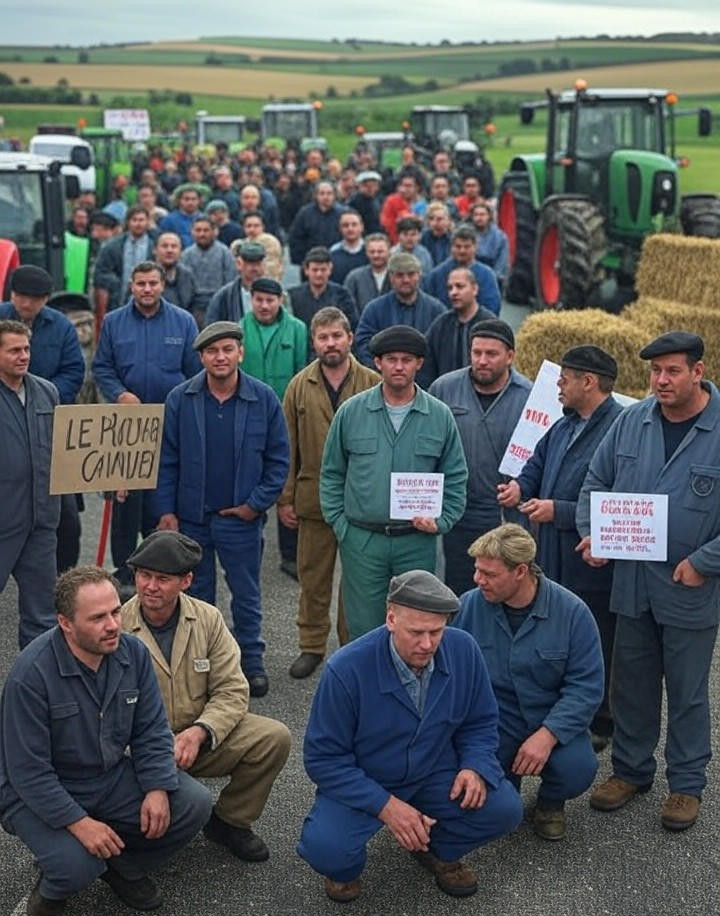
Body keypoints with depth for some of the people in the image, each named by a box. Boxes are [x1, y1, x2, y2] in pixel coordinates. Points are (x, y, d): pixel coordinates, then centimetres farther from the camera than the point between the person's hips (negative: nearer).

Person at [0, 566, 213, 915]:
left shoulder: (133, 652, -9)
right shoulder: (32, 673, -26)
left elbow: (151, 731, -2)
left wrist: (158, 789, -17)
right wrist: (79, 823, -28)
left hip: (114, 777, 5)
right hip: (40, 793, -5)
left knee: (194, 804, -11)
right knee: (78, 865, -30)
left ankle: (124, 866, 14)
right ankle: (52, 887, 8)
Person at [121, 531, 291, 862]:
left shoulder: (208, 620, -1)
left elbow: (232, 691, -3)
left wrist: (199, 732, -22)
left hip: (201, 738, 4)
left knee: (274, 737, -18)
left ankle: (229, 822, 6)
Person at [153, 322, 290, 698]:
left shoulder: (264, 399, -6)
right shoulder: (180, 399, -4)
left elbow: (278, 460, -1)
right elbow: (167, 460, 0)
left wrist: (256, 504, -8)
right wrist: (166, 511, -5)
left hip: (241, 517, -1)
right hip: (190, 517, 1)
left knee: (246, 595, 10)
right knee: (196, 594, 14)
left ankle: (251, 661, 25)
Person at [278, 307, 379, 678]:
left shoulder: (374, 384, -2)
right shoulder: (299, 387, 3)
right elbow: (287, 448, 5)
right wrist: (285, 498, 2)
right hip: (314, 498, 2)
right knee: (312, 578, 10)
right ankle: (312, 645, 24)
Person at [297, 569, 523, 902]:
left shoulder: (463, 650, -14)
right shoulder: (346, 669, -25)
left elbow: (480, 722, 2)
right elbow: (324, 758, -17)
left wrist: (476, 767, -19)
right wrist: (384, 805, -25)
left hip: (435, 775, 3)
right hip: (361, 784, -3)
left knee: (504, 809, -19)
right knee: (325, 849, -30)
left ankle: (440, 850, 13)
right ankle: (346, 867, 10)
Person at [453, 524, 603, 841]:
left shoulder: (572, 611, -12)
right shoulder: (469, 606, -8)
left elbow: (586, 686, -12)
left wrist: (547, 735, -25)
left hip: (552, 720, -1)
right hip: (493, 718, 1)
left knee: (577, 769, -30)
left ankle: (550, 802, 12)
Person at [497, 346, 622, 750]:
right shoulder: (564, 426, 12)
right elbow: (537, 465, 25)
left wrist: (558, 511, -22)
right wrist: (521, 488, 2)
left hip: (594, 566, -9)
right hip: (554, 561, 9)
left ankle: (599, 727, 22)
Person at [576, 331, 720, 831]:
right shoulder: (632, 421, 0)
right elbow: (597, 481, 11)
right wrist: (592, 532, -2)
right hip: (631, 580, 4)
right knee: (630, 684, 16)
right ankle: (631, 771, 33)